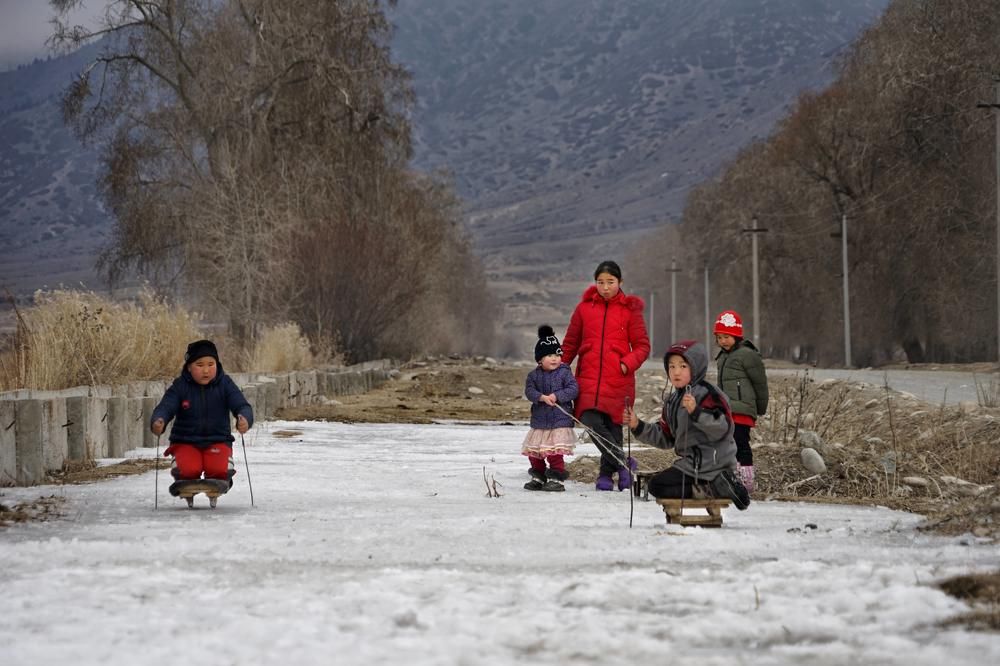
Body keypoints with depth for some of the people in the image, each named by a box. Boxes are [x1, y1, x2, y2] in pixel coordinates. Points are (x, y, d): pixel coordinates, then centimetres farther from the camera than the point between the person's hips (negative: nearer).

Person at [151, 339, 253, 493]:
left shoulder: (225, 384, -2)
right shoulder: (180, 386, -4)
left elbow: (242, 406, -10)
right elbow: (165, 407, -13)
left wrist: (245, 419, -36)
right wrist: (158, 422, -38)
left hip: (217, 441, 0)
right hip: (185, 442, 0)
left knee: (219, 469, -29)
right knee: (188, 469, -30)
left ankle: (218, 481, 11)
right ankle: (185, 482, 10)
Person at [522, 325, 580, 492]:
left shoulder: (564, 373, -3)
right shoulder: (534, 375, 4)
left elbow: (573, 389, -10)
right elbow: (529, 391, -5)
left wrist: (557, 396, -20)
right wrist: (542, 397, -22)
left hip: (560, 421, -4)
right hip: (539, 420, 4)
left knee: (554, 453, -10)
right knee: (534, 452, 10)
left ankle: (556, 479, 0)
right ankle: (538, 478, 26)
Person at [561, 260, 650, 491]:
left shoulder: (630, 310, 3)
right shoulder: (585, 307, 8)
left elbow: (642, 346, 5)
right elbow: (570, 343, 15)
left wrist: (628, 363, -14)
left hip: (618, 380, -1)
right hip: (589, 378, 1)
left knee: (612, 427, 2)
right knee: (591, 422, -16)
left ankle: (607, 473, 17)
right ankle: (623, 463, -6)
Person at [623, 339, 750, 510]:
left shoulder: (708, 395, -11)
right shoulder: (672, 401, 17)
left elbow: (723, 429, -23)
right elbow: (665, 438, 23)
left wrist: (696, 412, -34)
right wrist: (638, 426, 12)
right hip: (691, 463, 10)